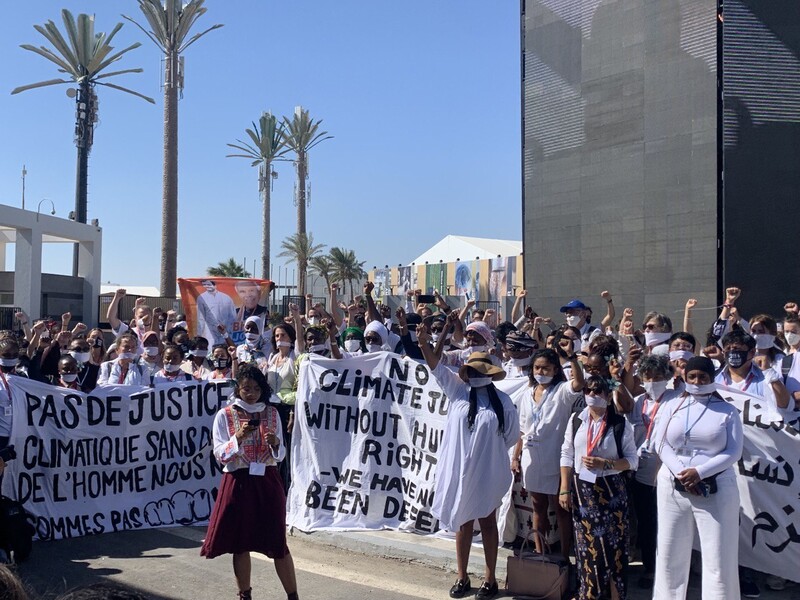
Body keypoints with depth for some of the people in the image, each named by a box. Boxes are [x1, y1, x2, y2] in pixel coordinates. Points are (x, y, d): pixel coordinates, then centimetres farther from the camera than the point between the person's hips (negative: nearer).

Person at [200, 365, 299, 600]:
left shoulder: (272, 413, 4)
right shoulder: (225, 415, -3)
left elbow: (281, 454, 6)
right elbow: (220, 454, -7)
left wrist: (275, 443, -16)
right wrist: (238, 437, -22)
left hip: (267, 482, 1)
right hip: (238, 482, -1)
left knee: (277, 543, 2)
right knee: (240, 542, 6)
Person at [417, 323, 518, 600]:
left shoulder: (502, 401, -4)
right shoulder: (458, 392, -1)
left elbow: (512, 435, 3)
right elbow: (439, 369, -13)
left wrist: (489, 450, 6)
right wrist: (424, 344, -26)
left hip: (489, 472, -1)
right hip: (460, 470, 1)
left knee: (488, 523, 11)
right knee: (463, 523, 11)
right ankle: (462, 578, 24)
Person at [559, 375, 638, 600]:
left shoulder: (620, 424, -4)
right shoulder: (576, 420, 3)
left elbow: (632, 460, -4)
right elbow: (567, 456, 5)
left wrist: (605, 464, -18)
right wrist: (564, 489, 1)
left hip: (611, 490, -2)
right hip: (582, 489, 2)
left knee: (612, 542, -2)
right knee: (587, 543, 5)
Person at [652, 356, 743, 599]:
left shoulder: (727, 411, 2)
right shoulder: (673, 406, 8)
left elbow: (734, 452, -5)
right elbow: (661, 444, 3)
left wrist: (699, 472, -15)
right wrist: (680, 473, -12)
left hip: (716, 489, -2)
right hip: (673, 487, 2)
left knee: (719, 557, 0)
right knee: (671, 553, 8)